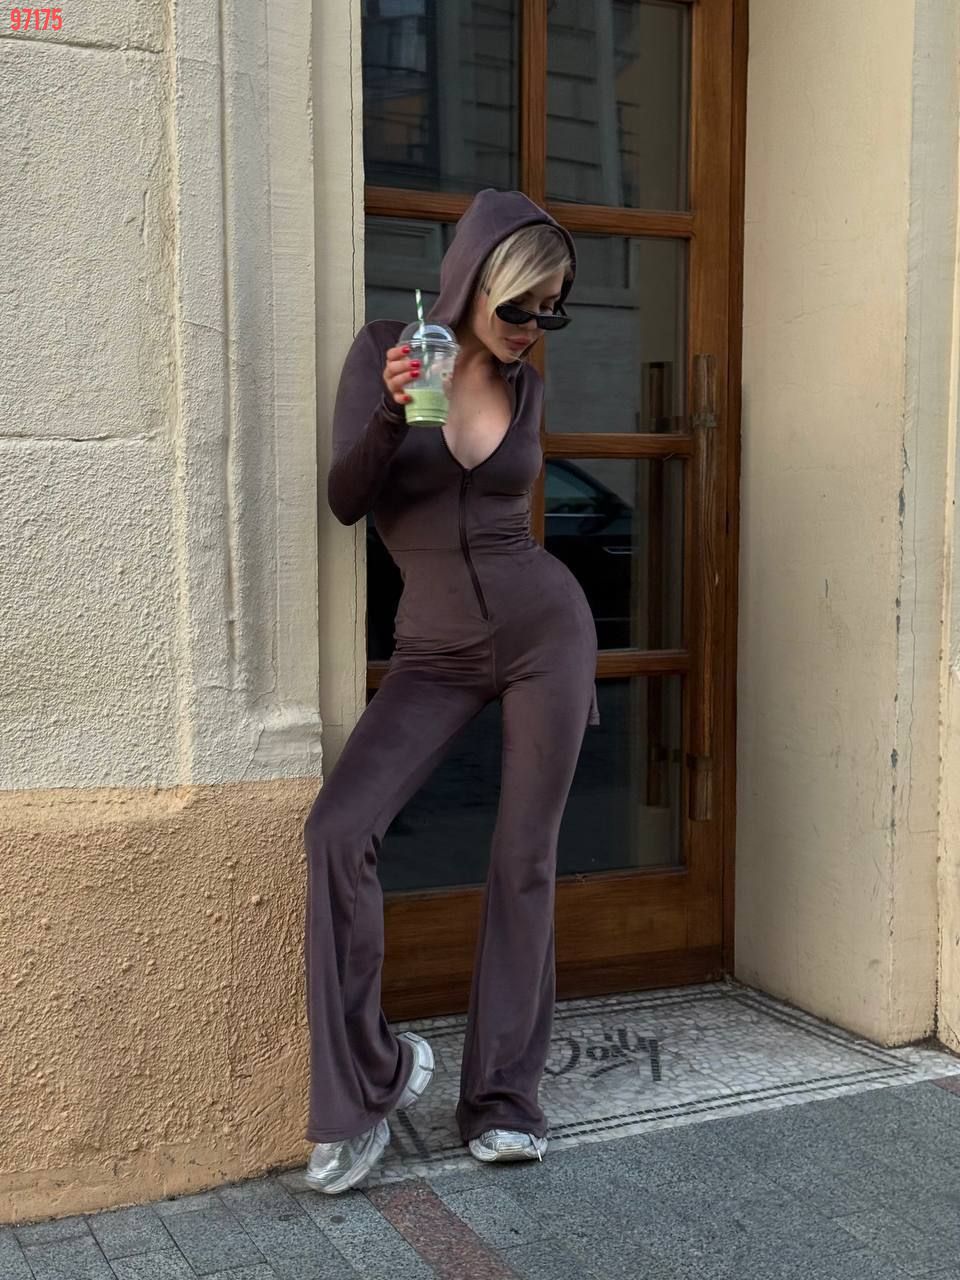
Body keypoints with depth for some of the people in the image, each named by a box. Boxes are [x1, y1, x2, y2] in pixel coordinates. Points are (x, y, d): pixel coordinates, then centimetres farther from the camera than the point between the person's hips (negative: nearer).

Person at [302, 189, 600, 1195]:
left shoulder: (526, 385, 6)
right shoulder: (383, 351, -2)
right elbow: (346, 500, -8)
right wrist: (392, 411, -26)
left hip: (543, 625, 2)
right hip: (433, 653, -1)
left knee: (525, 856, 1)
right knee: (337, 829, -18)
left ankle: (503, 1099, 14)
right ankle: (366, 1082, -3)